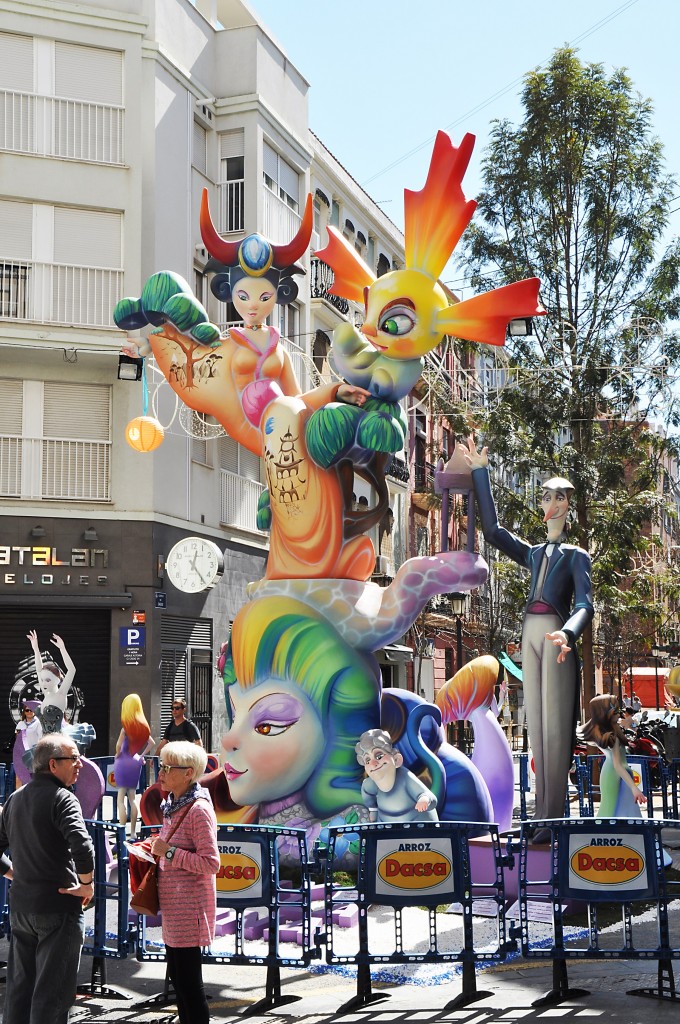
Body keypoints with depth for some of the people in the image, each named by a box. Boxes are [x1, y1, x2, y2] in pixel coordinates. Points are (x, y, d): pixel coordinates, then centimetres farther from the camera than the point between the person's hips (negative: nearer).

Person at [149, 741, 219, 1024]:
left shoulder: (198, 810, -17)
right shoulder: (172, 806, 11)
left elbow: (210, 863, -21)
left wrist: (169, 852, -19)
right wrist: (158, 849, 7)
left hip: (188, 906, -9)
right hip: (172, 904, 9)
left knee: (188, 982, -4)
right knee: (177, 978, 16)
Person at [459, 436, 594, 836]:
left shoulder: (576, 555, 5)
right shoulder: (534, 554, 22)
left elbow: (584, 605, -9)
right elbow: (492, 529, 18)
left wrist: (567, 634, -31)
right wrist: (481, 472, 17)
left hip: (556, 635, -6)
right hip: (531, 634, 6)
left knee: (555, 720, -10)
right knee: (536, 721, 3)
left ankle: (555, 818, -11)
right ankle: (543, 814, 4)